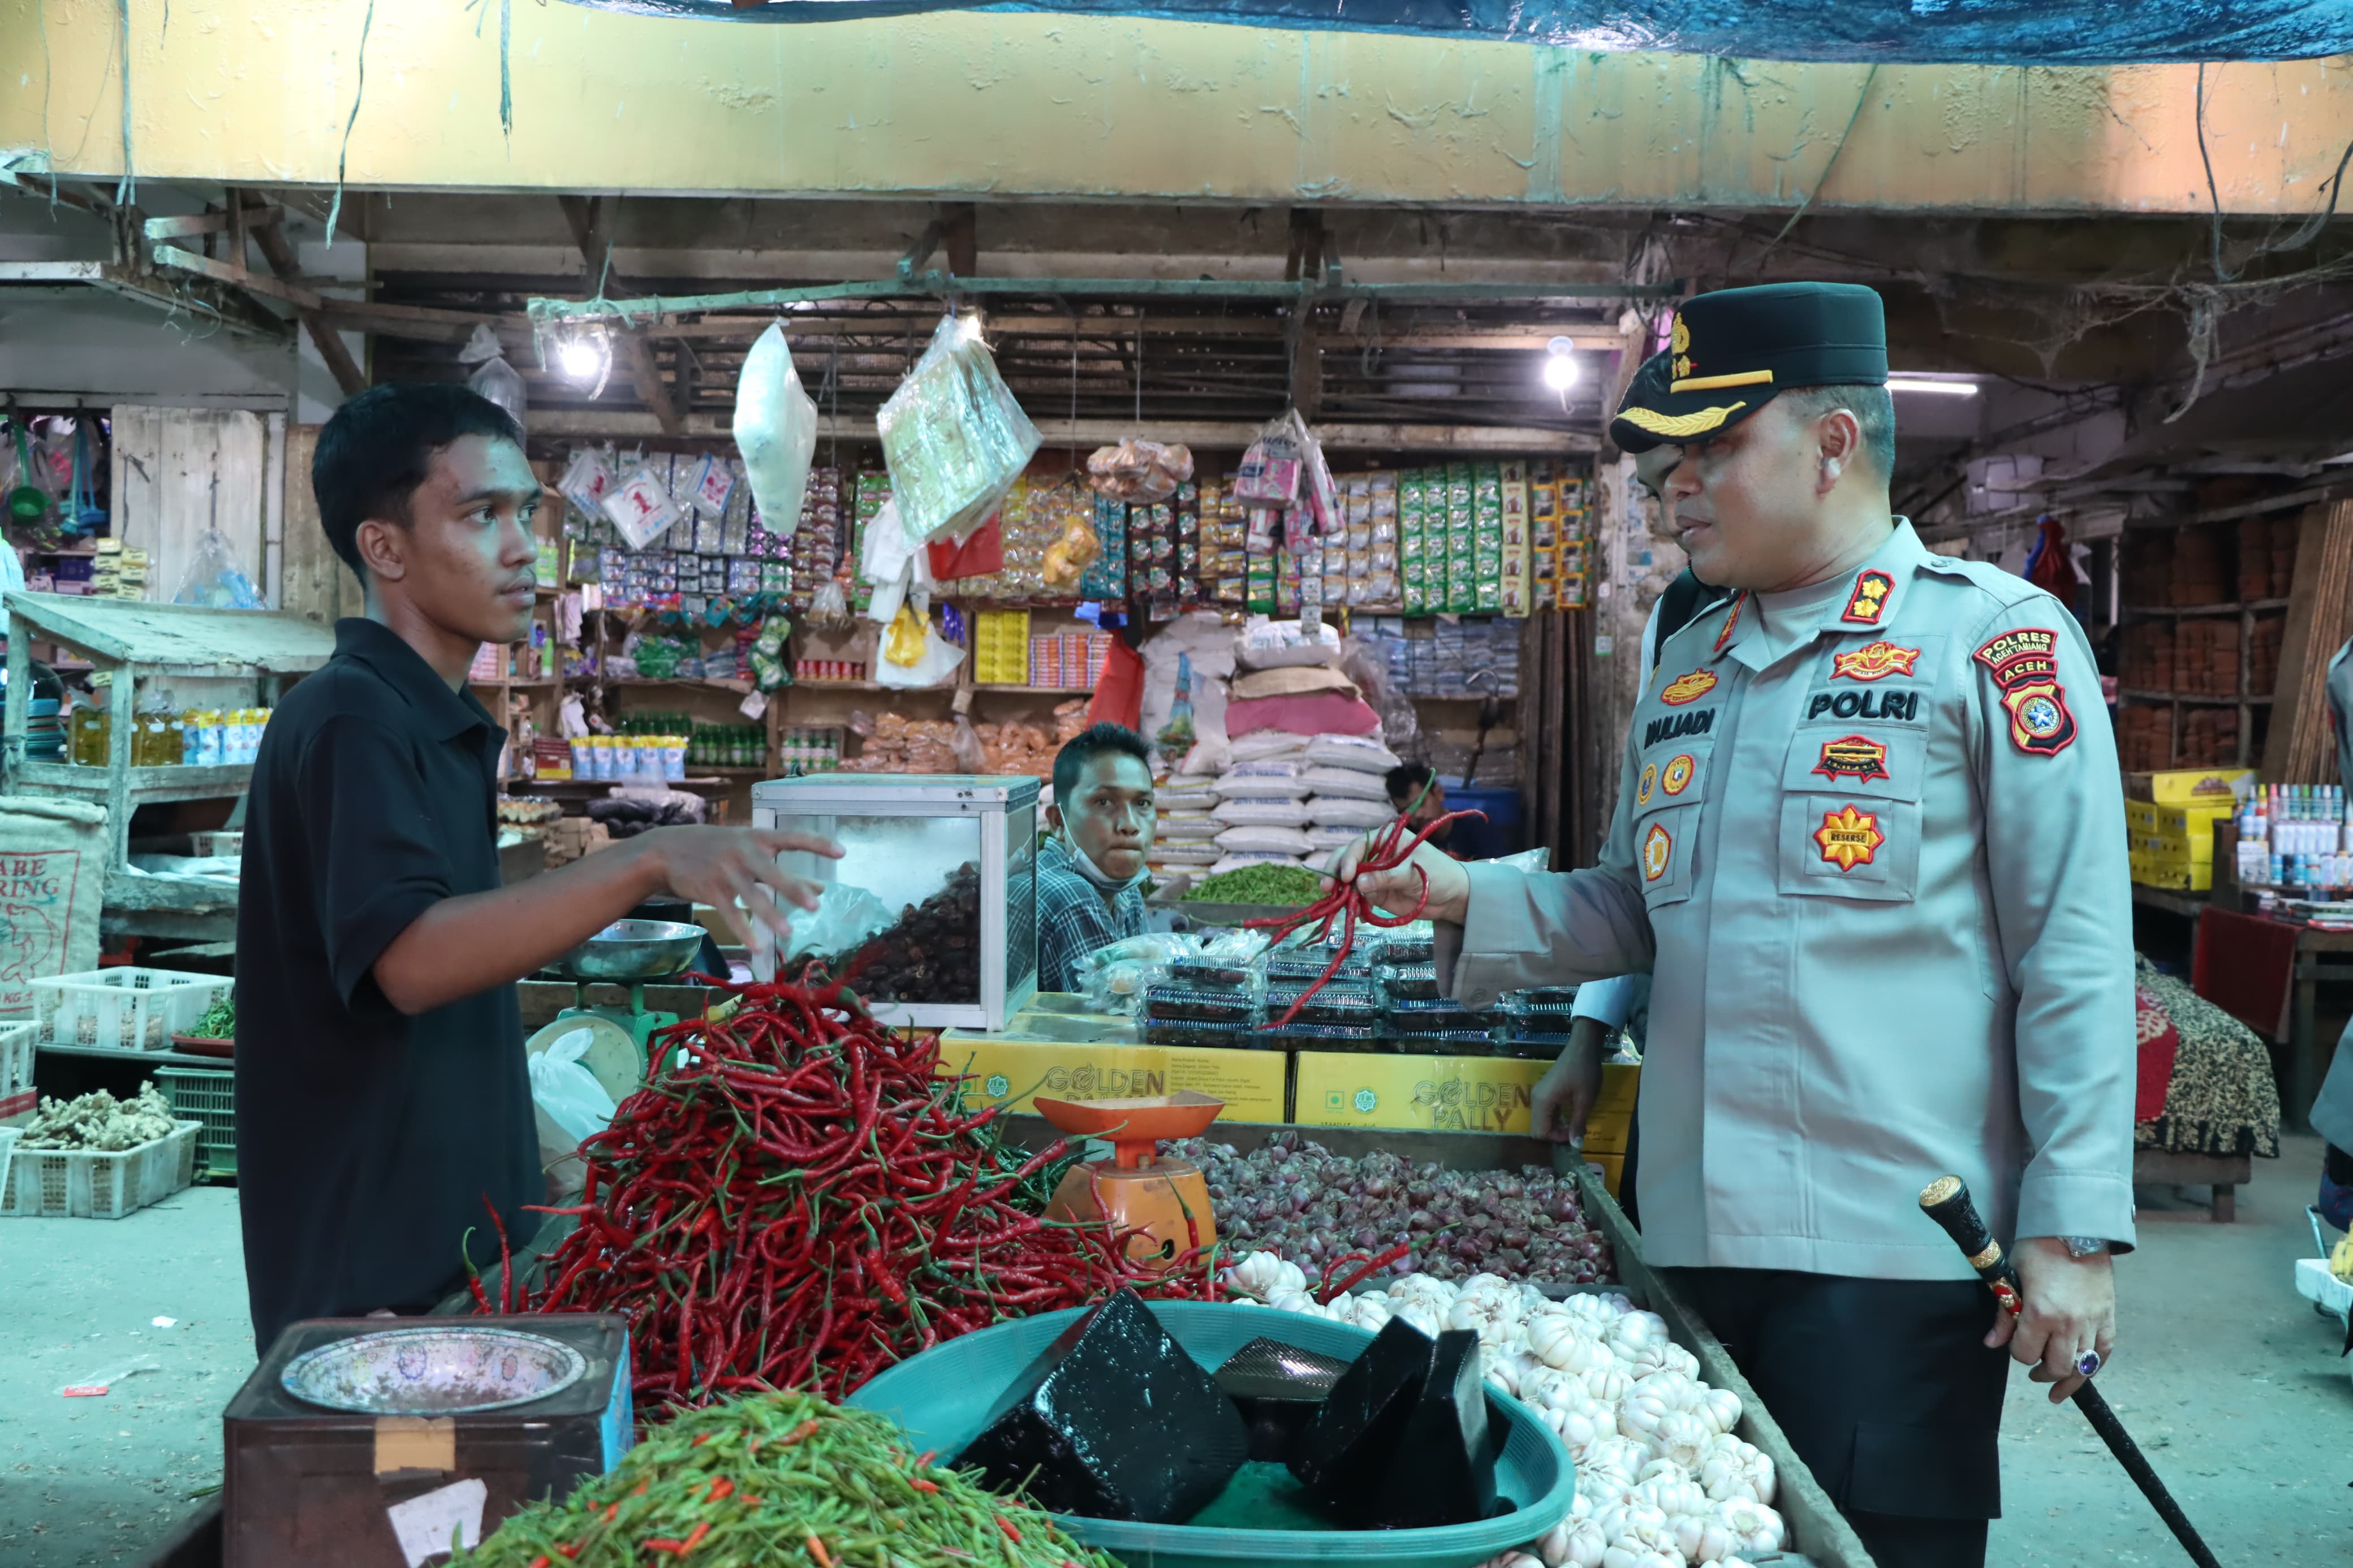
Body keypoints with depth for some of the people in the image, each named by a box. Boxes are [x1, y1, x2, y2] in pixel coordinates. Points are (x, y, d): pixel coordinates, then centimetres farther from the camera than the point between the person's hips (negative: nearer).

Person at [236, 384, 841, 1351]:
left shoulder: (441, 725, 13)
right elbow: (410, 960, -32)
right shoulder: (350, 719, -17)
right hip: (375, 1264, -9)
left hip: (461, 1224, 9)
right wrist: (646, 864, -40)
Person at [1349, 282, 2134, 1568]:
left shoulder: (1993, 636, -5)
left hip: (1895, 1241, -6)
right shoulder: (1689, 665, 14)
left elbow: (2075, 955, -9)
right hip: (1698, 1230, 6)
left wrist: (2072, 1229, -12)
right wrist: (1470, 900, 4)